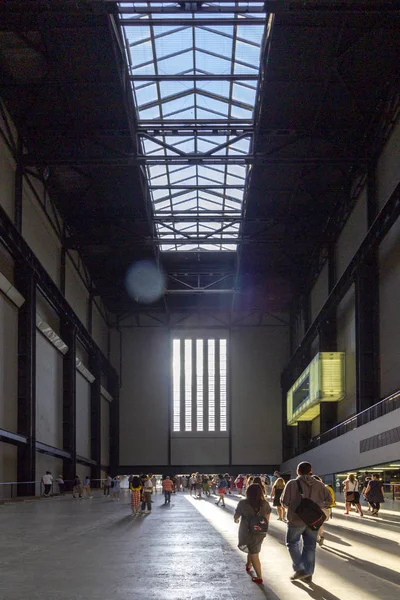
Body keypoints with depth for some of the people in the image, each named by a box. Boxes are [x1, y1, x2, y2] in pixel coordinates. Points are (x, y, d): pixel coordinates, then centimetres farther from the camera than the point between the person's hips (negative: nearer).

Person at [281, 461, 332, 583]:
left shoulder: (292, 483, -10)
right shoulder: (319, 485, 0)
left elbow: (284, 502, -10)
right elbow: (328, 500, 3)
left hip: (296, 520, -3)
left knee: (292, 543, 15)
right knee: (310, 547, 12)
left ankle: (299, 569, 4)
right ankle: (308, 574, 16)